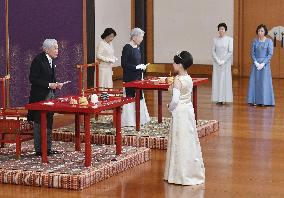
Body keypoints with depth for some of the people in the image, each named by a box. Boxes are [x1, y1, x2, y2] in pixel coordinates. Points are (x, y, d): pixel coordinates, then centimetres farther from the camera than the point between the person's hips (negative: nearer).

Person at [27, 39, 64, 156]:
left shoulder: (51, 60, 8)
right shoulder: (38, 60, -17)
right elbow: (33, 79, -19)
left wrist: (56, 84, 0)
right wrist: (49, 85, -21)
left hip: (50, 95, 9)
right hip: (39, 97, -9)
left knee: (49, 122, 13)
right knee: (39, 123, 0)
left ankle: (47, 148, 22)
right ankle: (39, 150, 7)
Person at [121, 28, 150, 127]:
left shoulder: (137, 48, 11)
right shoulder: (127, 48, -15)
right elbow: (124, 64, -18)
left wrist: (142, 66, 5)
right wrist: (137, 67, -19)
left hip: (138, 77, 9)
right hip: (130, 78, -9)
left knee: (139, 96, 13)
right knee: (130, 97, -4)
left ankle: (139, 119, 22)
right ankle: (129, 121, 4)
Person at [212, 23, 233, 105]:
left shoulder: (229, 39, -3)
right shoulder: (215, 40, 5)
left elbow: (230, 52, -7)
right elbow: (213, 51, 4)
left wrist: (223, 61, -12)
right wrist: (217, 60, -8)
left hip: (226, 62, -3)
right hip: (217, 62, 3)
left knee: (225, 79, -2)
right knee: (216, 79, 1)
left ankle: (224, 99, 2)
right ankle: (218, 99, 5)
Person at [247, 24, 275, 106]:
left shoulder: (269, 41, -2)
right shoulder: (255, 41, 5)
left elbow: (270, 54, -6)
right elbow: (252, 53, 4)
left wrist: (263, 64, -13)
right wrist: (256, 63, -9)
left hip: (265, 64, -3)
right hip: (255, 64, 3)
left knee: (264, 82, -3)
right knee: (254, 81, 1)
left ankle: (264, 101, 2)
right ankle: (255, 100, 6)